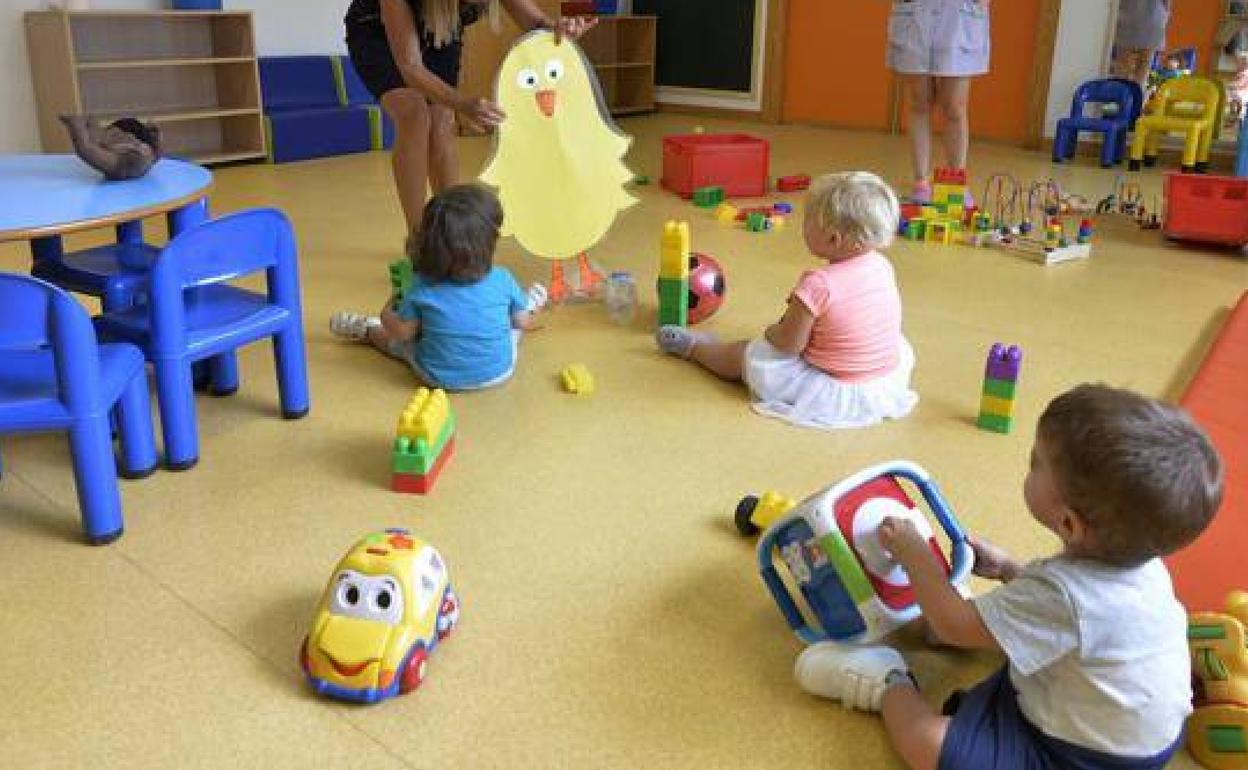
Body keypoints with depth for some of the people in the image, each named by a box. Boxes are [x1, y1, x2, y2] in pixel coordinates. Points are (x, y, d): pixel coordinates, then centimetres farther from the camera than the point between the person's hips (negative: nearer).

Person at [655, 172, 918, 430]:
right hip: (891, 382, 6)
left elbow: (788, 344, -18)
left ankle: (693, 346, 41)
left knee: (748, 354, 12)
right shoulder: (883, 266, -5)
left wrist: (772, 332, 6)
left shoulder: (818, 285, -28)